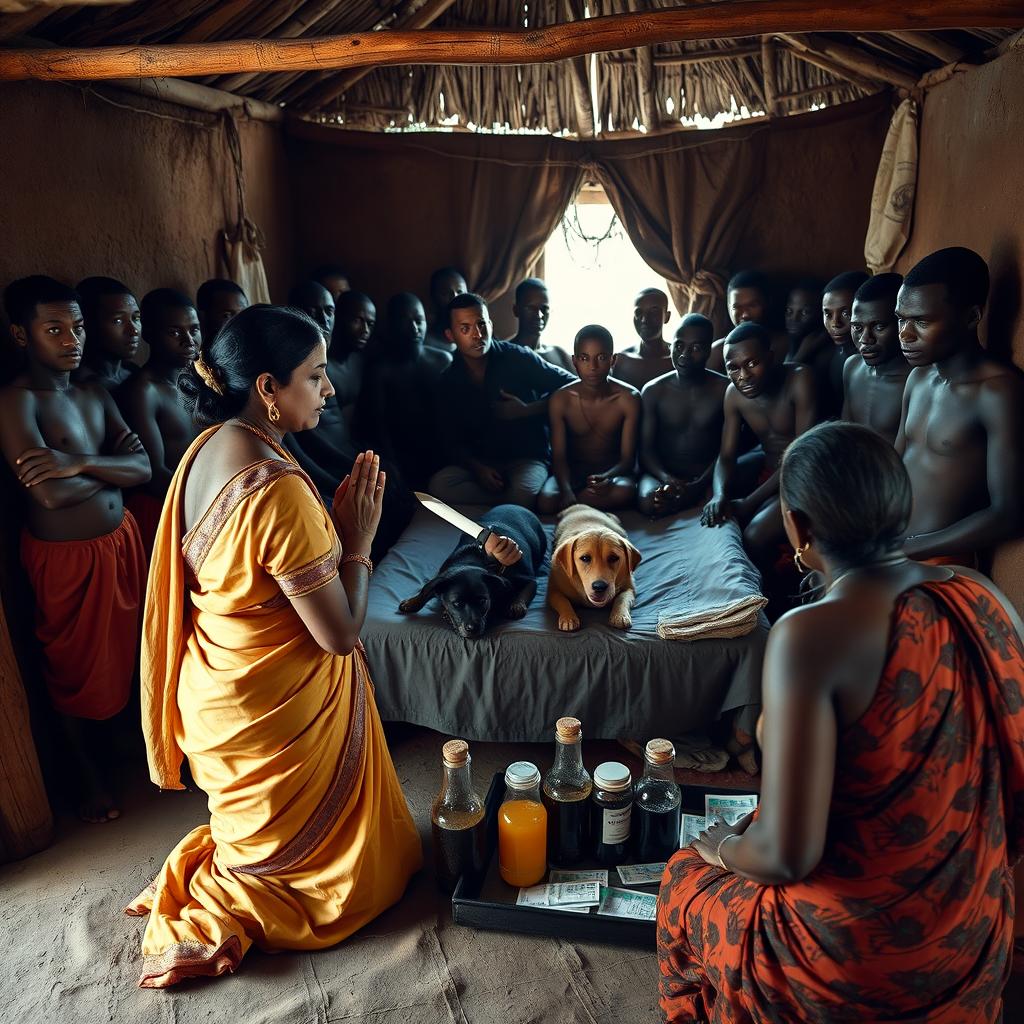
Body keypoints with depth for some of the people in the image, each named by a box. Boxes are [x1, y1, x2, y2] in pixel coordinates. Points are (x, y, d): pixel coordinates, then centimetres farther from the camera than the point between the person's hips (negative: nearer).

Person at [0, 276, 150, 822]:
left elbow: (144, 467, -4)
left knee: (119, 654, 21)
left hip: (120, 540, 6)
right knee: (77, 671, 13)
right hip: (66, 557, -6)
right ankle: (87, 773, 36)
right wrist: (111, 468, -10)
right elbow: (51, 493, -27)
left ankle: (106, 744, 47)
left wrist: (83, 461, -22)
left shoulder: (95, 393, 5)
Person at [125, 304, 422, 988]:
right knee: (309, 856, 19)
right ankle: (211, 913, 20)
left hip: (218, 689, 9)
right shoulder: (278, 488, -33)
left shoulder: (210, 447, -3)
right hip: (279, 706, -9)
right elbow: (340, 633, -26)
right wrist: (358, 540, -16)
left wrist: (330, 523, 2)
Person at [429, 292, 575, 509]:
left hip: (528, 457, -3)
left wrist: (527, 410, -11)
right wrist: (477, 468, -17)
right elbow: (451, 443, 4)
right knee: (439, 485, -28)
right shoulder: (447, 384, 4)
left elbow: (571, 386, 2)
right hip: (479, 462, 4)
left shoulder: (517, 358, -4)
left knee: (523, 492, -38)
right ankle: (509, 501, -15)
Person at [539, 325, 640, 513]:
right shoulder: (560, 399, -10)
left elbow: (628, 458, -12)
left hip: (613, 471, 1)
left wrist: (607, 477, -36)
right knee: (546, 500, -33)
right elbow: (558, 455, -12)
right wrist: (567, 491, -33)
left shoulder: (628, 398, -11)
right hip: (572, 471, -1)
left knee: (625, 491, -35)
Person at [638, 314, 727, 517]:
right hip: (663, 473, 0)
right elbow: (645, 447, -2)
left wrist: (700, 484, -20)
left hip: (707, 476, 0)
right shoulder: (653, 391, 2)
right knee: (648, 501, -33)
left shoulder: (725, 389, 0)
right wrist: (667, 479, -22)